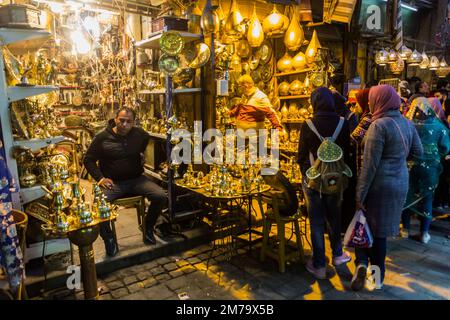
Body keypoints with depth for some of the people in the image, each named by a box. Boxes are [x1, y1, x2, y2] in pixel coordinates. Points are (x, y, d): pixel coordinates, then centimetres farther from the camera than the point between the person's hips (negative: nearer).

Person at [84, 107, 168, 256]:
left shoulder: (139, 134, 5)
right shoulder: (102, 137, -3)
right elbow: (88, 160, 3)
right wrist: (100, 178, -11)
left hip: (136, 179, 3)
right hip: (113, 182, -2)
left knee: (161, 196, -20)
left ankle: (148, 228, 8)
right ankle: (108, 238, -3)